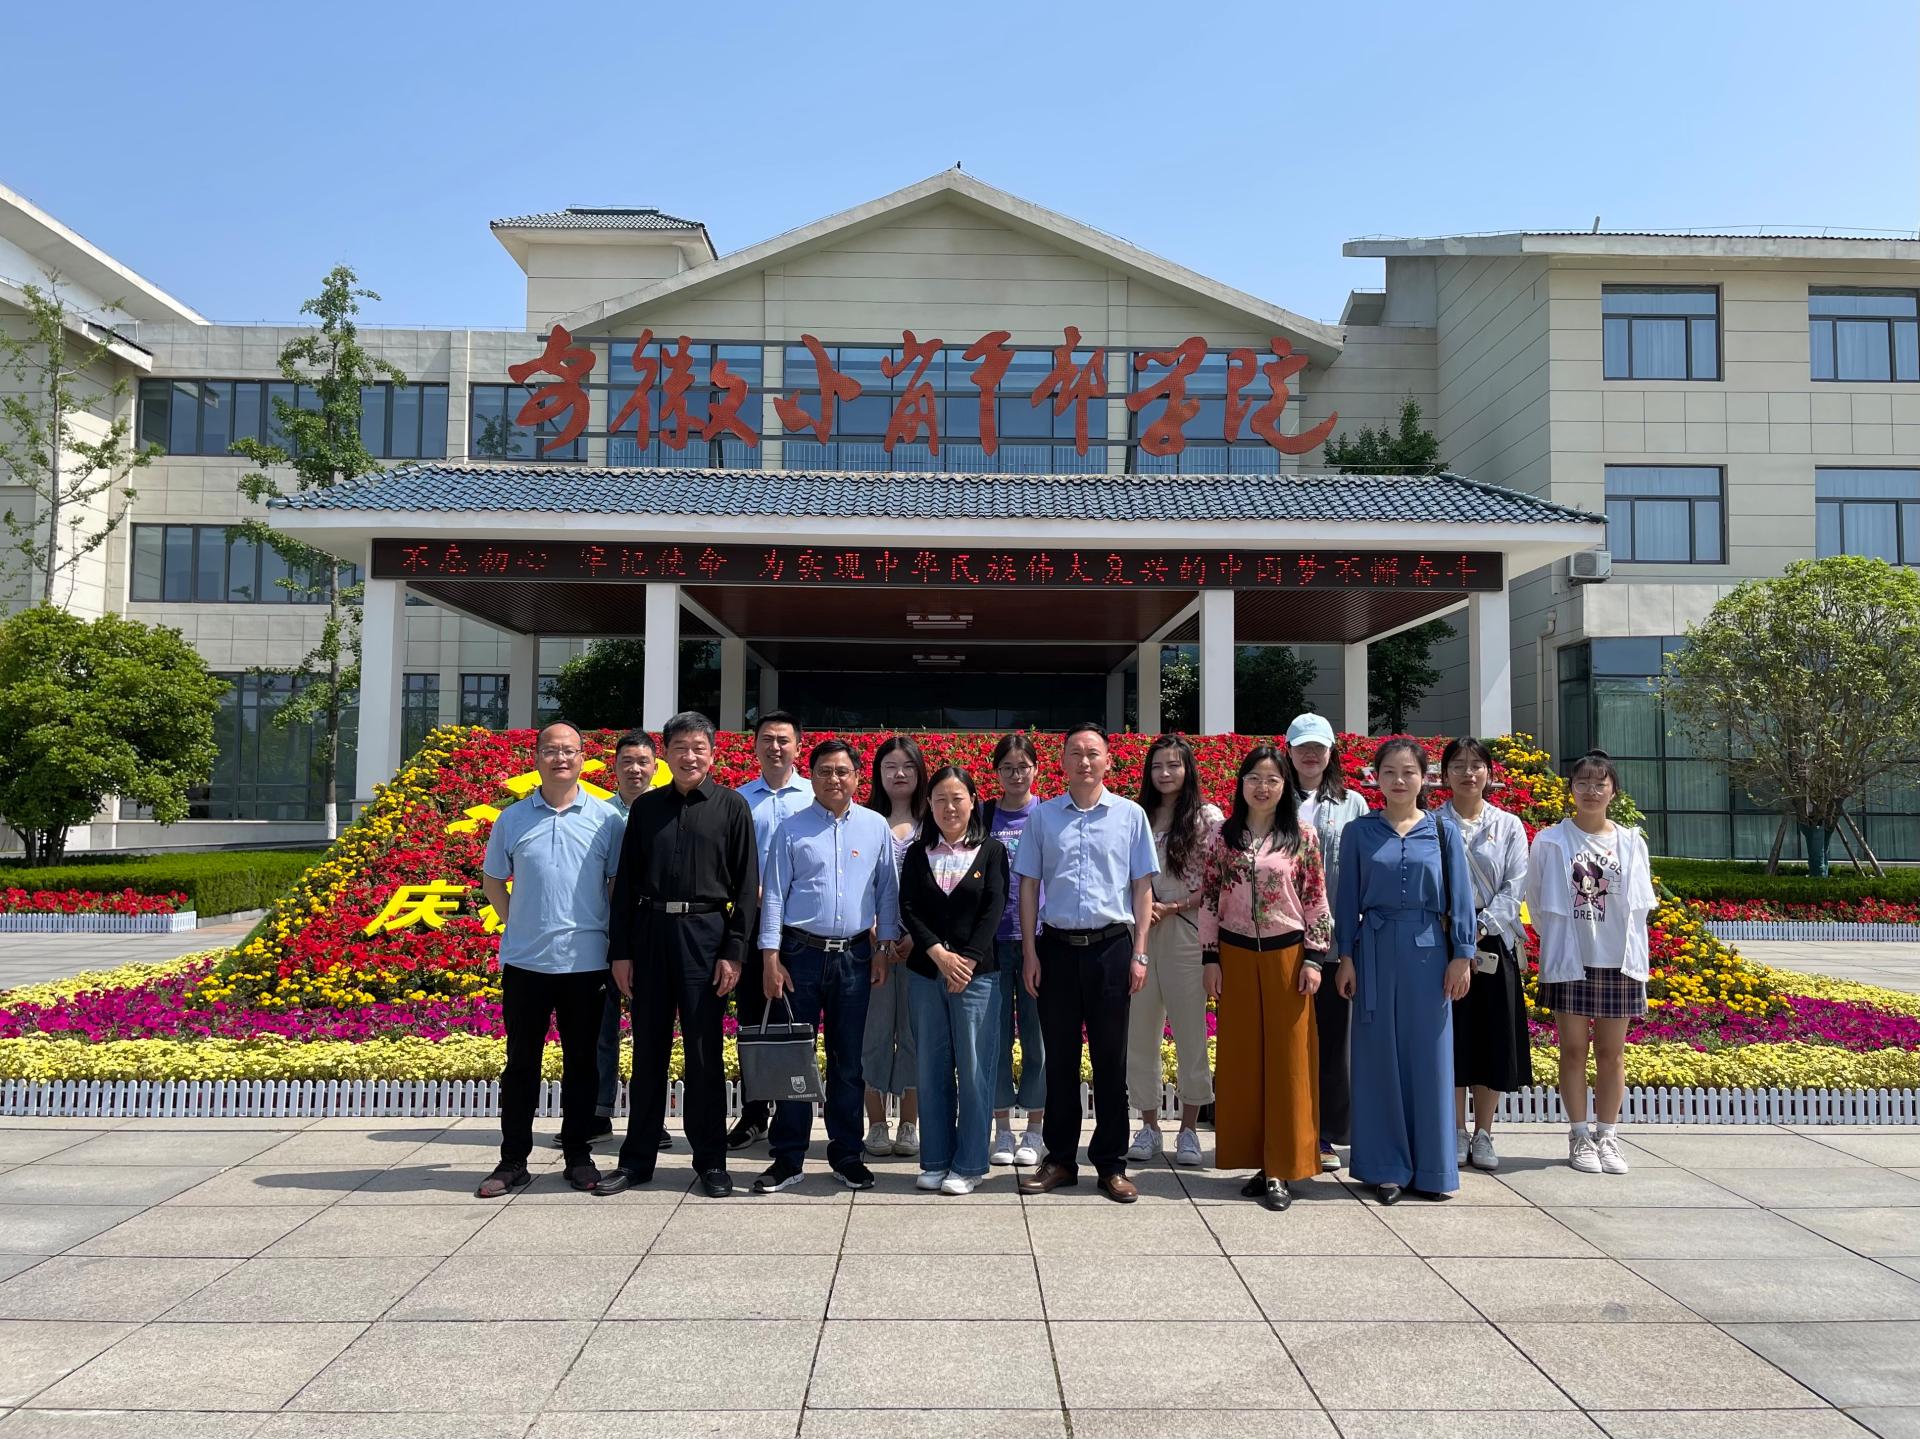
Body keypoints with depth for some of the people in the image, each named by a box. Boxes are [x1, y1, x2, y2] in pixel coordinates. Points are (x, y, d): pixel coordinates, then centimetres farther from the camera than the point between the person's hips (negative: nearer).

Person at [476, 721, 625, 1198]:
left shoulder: (606, 818, 0)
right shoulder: (512, 819, 4)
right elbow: (491, 879, 15)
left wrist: (618, 942, 0)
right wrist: (515, 923, 7)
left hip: (585, 961, -1)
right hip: (524, 961, 1)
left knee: (581, 1061, 9)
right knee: (521, 1062, 8)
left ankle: (578, 1155, 20)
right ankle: (513, 1160, 18)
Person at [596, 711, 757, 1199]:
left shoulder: (732, 807, 1)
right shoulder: (646, 807, 9)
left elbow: (747, 885, -1)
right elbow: (626, 882, 9)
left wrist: (733, 952, -8)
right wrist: (621, 950, 4)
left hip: (705, 934, -2)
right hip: (649, 932, 3)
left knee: (704, 1053, 3)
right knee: (648, 1050, 9)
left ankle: (711, 1160, 14)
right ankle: (637, 1158, 19)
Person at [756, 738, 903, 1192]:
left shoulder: (876, 827, 5)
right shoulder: (791, 830, 1)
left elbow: (886, 892, 9)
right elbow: (774, 895, 0)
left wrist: (884, 950, 6)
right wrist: (770, 958, -6)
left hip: (854, 955, 1)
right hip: (801, 953, -1)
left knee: (848, 1062, 9)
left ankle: (846, 1155, 20)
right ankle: (787, 1159, 12)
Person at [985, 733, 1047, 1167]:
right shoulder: (983, 817, 7)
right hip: (992, 938, 1)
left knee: (1037, 1032, 3)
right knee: (996, 1033, 4)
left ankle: (1035, 1127, 15)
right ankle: (1002, 1127, 15)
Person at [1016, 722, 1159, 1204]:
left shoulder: (1130, 815, 3)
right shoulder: (1043, 816, 5)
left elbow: (1142, 888, 4)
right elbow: (1028, 887, 7)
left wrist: (1139, 954, -1)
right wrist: (1030, 954, 2)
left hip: (1112, 947, -1)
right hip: (1057, 947, 1)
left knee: (1111, 1060, 5)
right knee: (1060, 1059, 9)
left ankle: (1111, 1164, 16)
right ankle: (1060, 1160, 20)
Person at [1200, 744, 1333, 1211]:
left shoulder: (1302, 837, 0)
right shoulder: (1222, 836, 3)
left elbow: (1316, 901, 0)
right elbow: (1208, 900, 4)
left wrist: (1313, 958, -5)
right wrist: (1211, 958, 0)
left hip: (1287, 955, -2)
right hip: (1236, 957, 2)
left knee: (1287, 1059, 1)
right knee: (1242, 1059, 6)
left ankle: (1282, 1169, 8)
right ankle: (1258, 1161, 17)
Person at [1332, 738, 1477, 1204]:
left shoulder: (1442, 830, 4)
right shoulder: (1359, 831, 3)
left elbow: (1459, 895, 3)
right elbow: (1348, 897, 4)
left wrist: (1462, 955, -1)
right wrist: (1346, 956, 0)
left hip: (1428, 951, 0)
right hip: (1377, 951, 0)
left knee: (1428, 1055, 5)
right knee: (1379, 1056, 4)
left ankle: (1430, 1168, 16)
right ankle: (1386, 1167, 14)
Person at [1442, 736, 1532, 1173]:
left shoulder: (1509, 826, 7)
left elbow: (1515, 886, -1)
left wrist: (1480, 928, -14)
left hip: (1495, 941, 1)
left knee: (1493, 1037, 3)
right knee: (1450, 1037, 1)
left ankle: (1483, 1135, 14)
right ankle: (1456, 1134, 12)